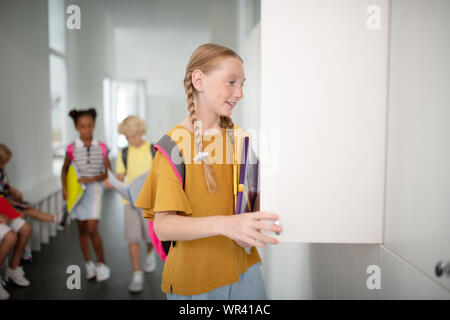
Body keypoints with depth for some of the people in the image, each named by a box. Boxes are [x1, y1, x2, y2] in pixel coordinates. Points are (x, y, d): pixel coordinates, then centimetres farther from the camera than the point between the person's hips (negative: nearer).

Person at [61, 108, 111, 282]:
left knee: (92, 229, -8)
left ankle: (102, 264, 10)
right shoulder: (72, 148, -3)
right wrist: (64, 188, 1)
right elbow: (64, 169, 11)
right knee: (82, 229, 9)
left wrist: (91, 179, -14)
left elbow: (107, 172, 0)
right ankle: (89, 264, 23)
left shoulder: (101, 148, -4)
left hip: (94, 189, -2)